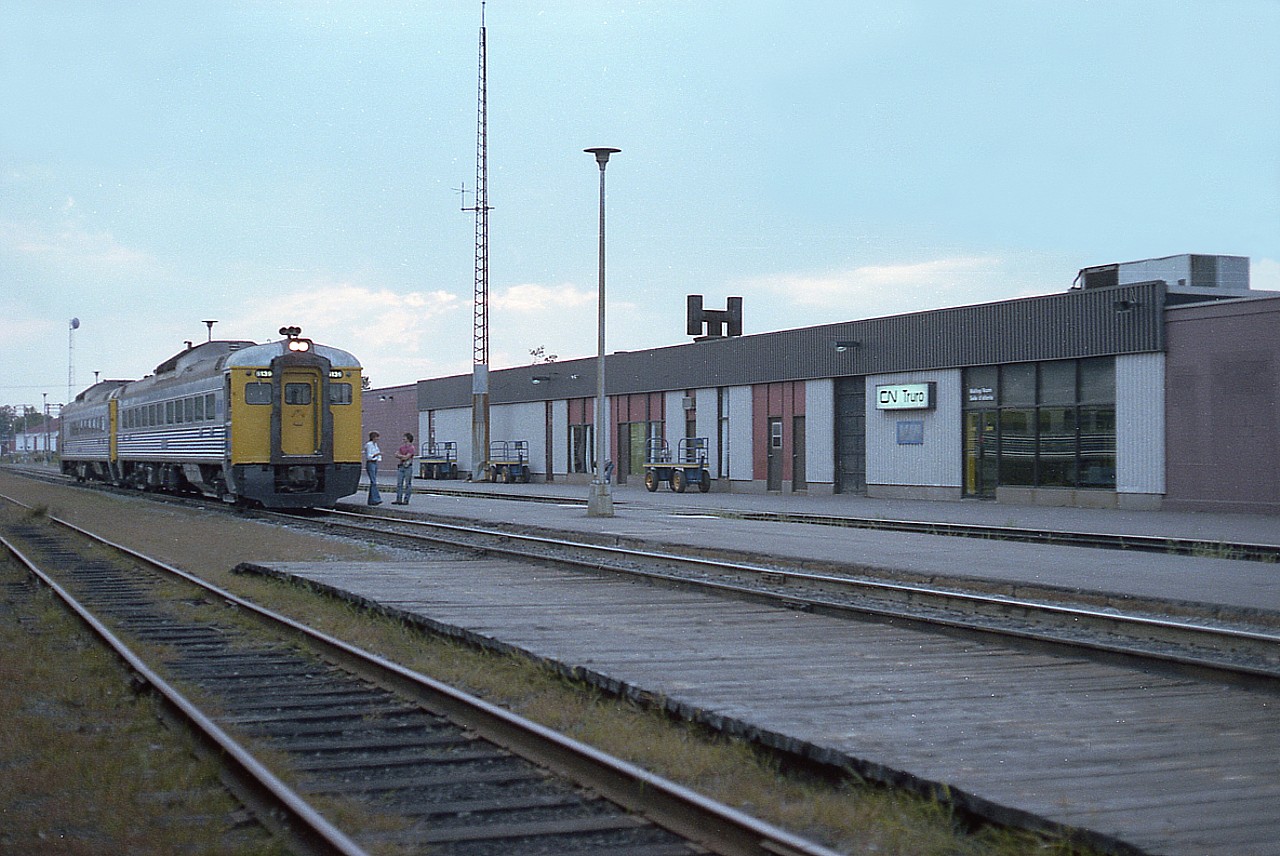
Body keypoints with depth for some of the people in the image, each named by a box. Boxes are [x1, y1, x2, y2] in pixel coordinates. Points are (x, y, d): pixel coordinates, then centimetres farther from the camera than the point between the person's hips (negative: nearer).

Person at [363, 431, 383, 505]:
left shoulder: (375, 444, 13)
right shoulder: (368, 445, -12)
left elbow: (378, 453, 23)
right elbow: (368, 457, -17)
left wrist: (379, 459, 5)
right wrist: (376, 454, -27)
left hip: (375, 464, 9)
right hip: (370, 464, -9)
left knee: (373, 482, 7)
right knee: (373, 482, -14)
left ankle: (371, 501, 8)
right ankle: (376, 499, -18)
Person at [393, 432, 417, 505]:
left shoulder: (412, 448, -6)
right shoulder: (402, 446, 16)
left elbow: (406, 457, -14)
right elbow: (396, 455, 8)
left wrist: (400, 456, -1)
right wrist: (403, 456, -7)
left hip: (408, 467, -7)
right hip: (400, 467, 7)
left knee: (407, 484, -3)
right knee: (399, 484, 4)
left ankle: (406, 500, -2)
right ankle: (398, 500, 6)